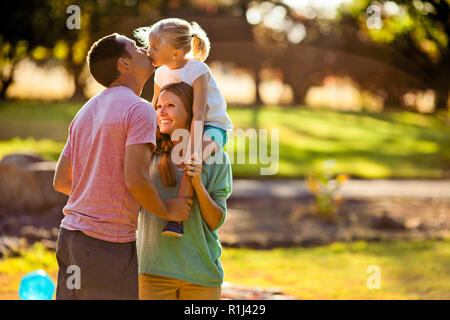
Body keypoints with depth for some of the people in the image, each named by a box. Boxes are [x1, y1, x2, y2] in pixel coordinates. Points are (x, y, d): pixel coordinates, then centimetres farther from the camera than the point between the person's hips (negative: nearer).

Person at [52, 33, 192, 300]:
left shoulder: (86, 112, 15)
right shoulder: (140, 110, -11)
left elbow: (61, 181, 15)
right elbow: (135, 179, -22)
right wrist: (167, 210, -6)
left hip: (70, 233, 8)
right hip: (108, 244, -8)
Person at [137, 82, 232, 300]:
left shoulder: (217, 160, 1)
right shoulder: (149, 155, 3)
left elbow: (215, 221, -2)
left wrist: (198, 185, -16)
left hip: (201, 272, 0)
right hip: (154, 271, 0)